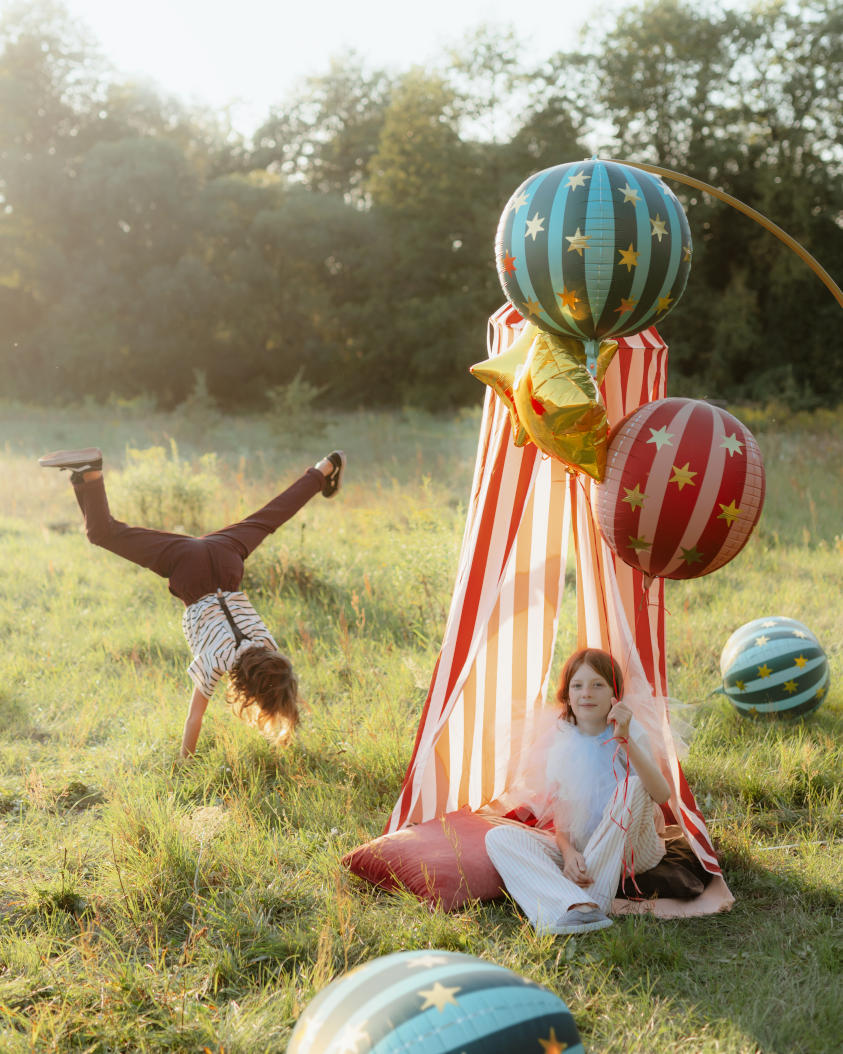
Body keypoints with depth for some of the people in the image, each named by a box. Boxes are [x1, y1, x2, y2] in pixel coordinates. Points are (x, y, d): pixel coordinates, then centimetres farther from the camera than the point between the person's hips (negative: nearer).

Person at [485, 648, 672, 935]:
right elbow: (559, 815, 0)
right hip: (577, 849, 3)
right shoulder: (561, 742, -2)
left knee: (633, 784, -31)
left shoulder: (630, 733, -12)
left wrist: (626, 741, -42)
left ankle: (593, 902, -31)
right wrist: (568, 852, -22)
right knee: (499, 837, -17)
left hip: (629, 852, -3)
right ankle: (578, 908, -42)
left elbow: (661, 794, -30)